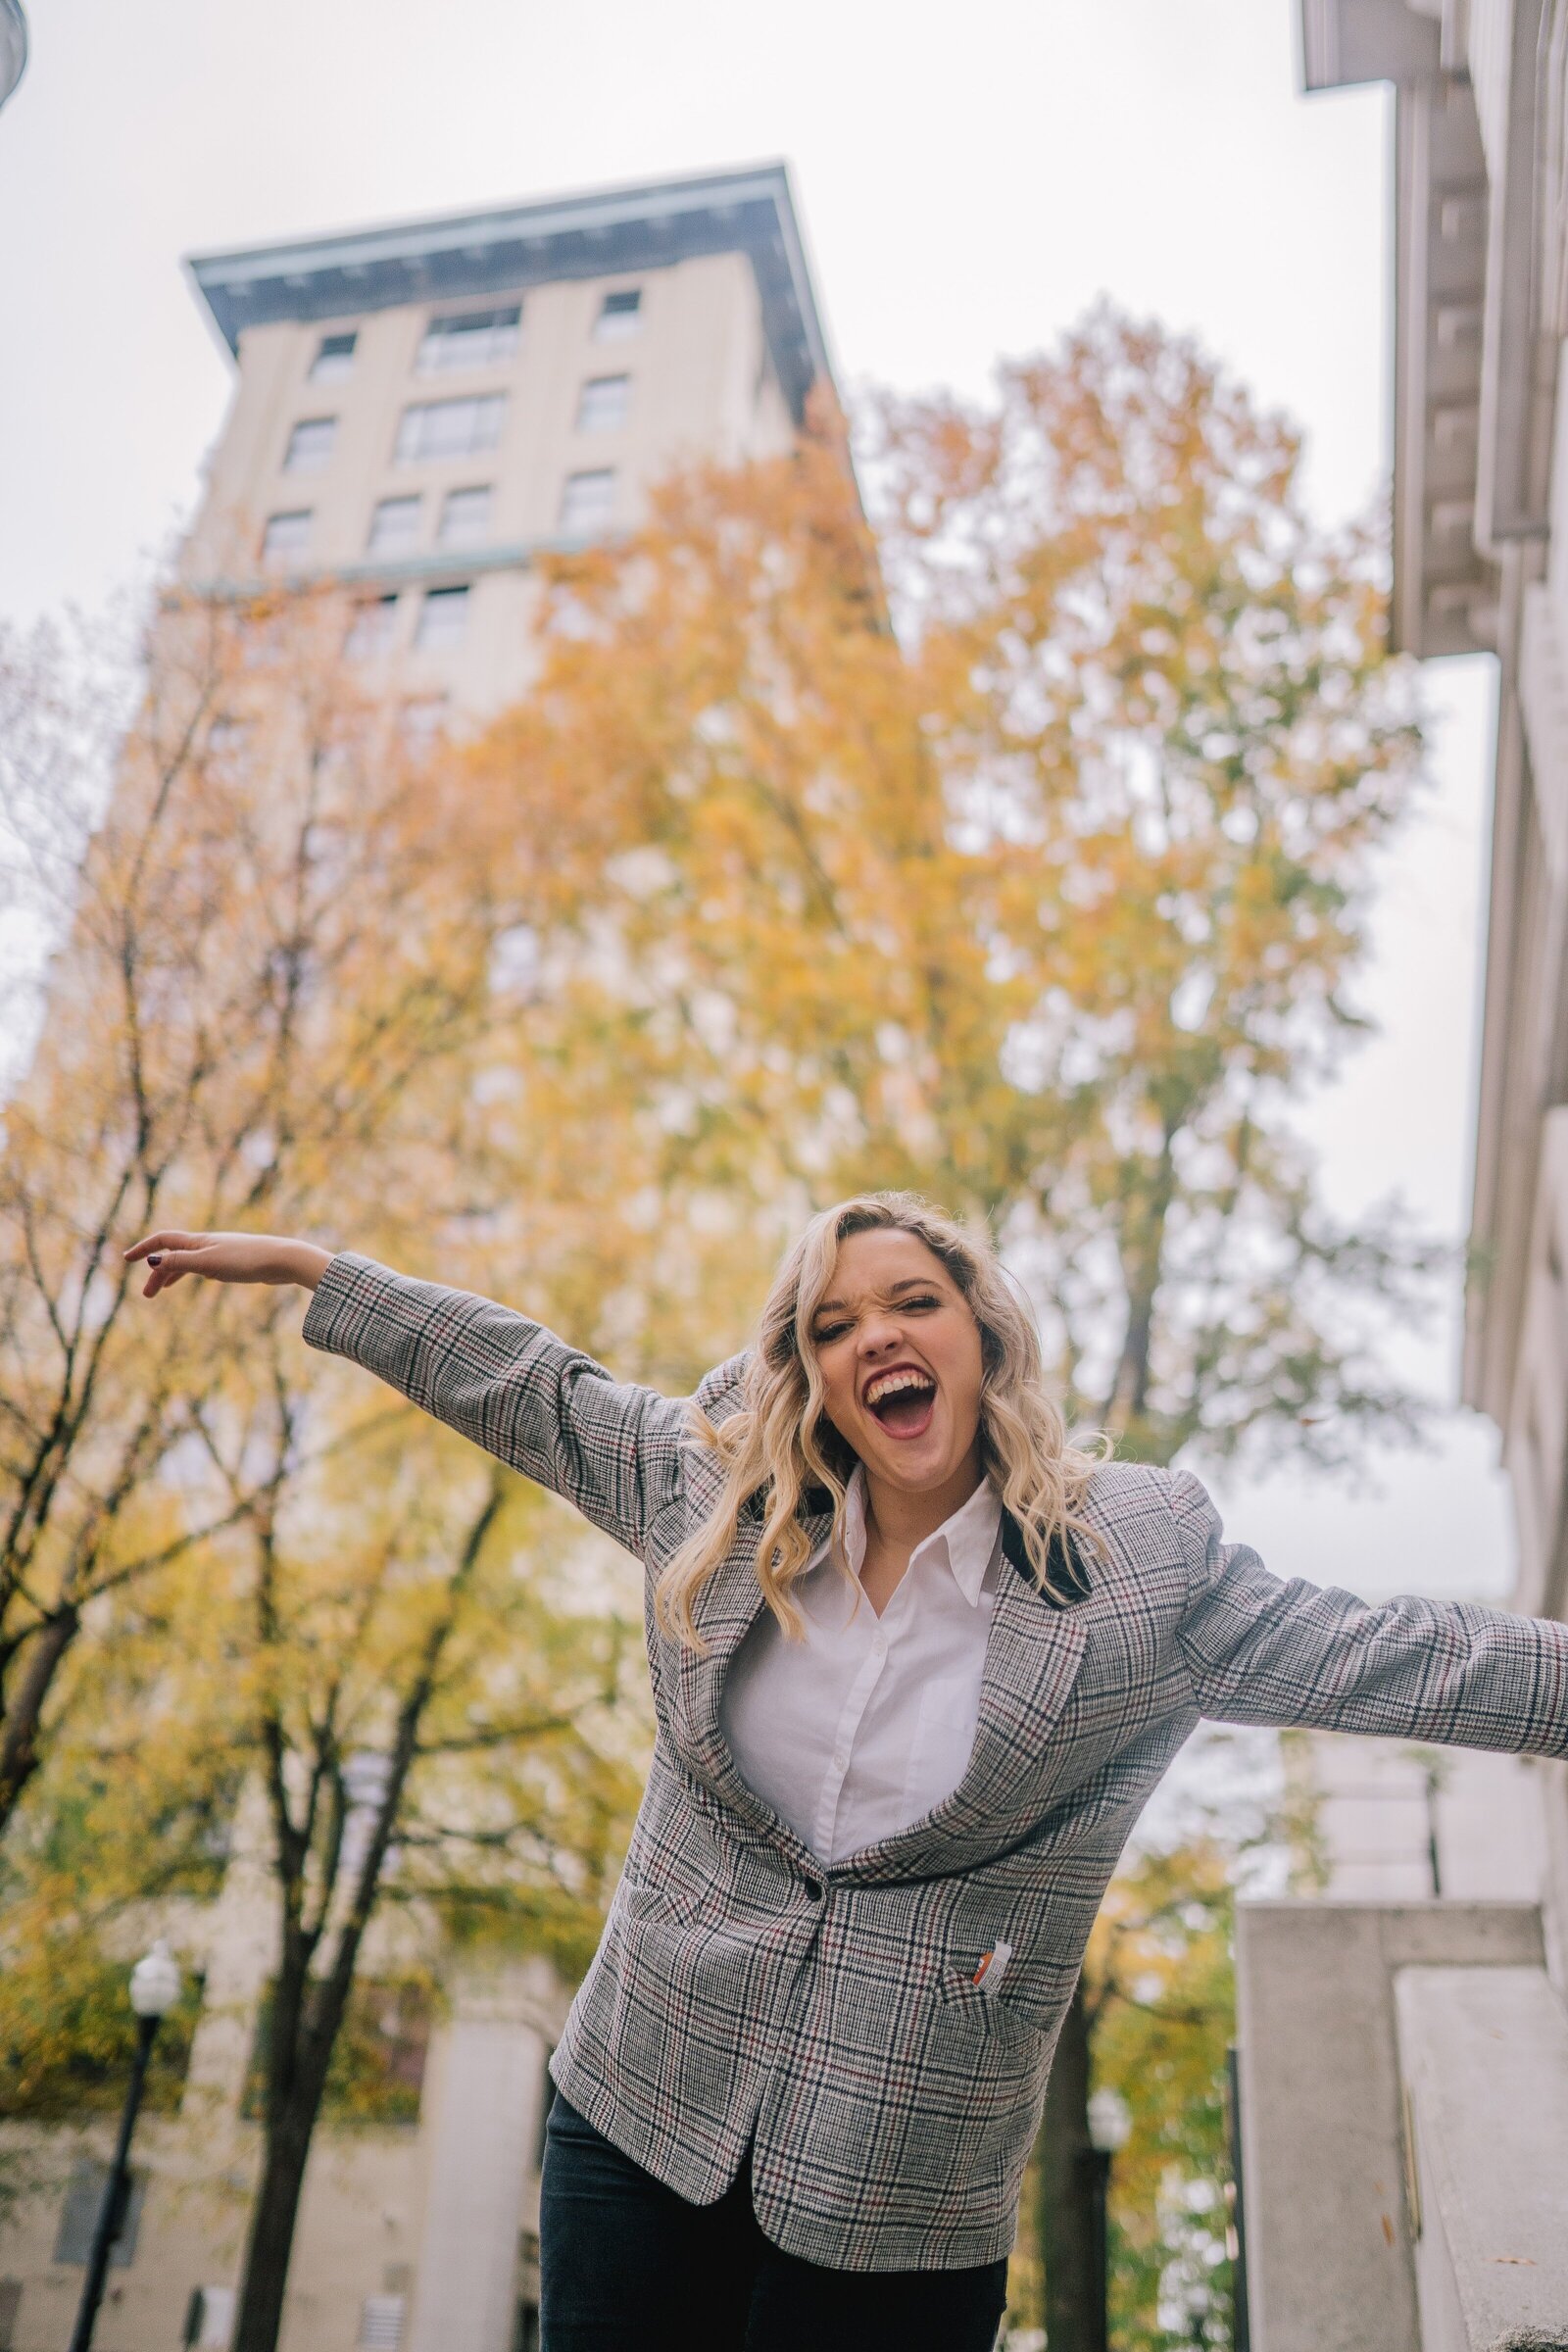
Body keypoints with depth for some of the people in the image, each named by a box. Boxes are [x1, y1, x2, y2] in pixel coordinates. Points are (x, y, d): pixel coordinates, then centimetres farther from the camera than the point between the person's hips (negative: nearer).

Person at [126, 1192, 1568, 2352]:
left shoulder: (1144, 1560, -8)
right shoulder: (720, 1495, -1)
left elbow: (1378, 1658, -4)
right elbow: (524, 1384, 7)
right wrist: (305, 1269, 10)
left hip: (898, 2213, -2)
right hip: (639, 2122, 3)